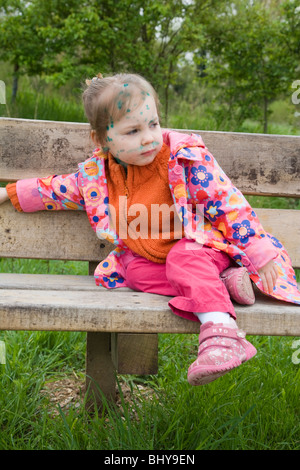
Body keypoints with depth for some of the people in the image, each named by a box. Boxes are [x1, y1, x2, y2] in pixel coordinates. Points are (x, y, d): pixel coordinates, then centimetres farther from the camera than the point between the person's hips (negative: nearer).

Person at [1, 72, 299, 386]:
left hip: (202, 244, -6)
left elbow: (229, 204, -18)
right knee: (135, 272, -23)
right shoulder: (96, 174, -7)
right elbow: (58, 189, 13)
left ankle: (221, 334, -50)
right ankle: (219, 282, -23)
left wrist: (260, 254, -20)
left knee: (185, 259, -36)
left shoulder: (186, 159, -20)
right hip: (150, 256, 6)